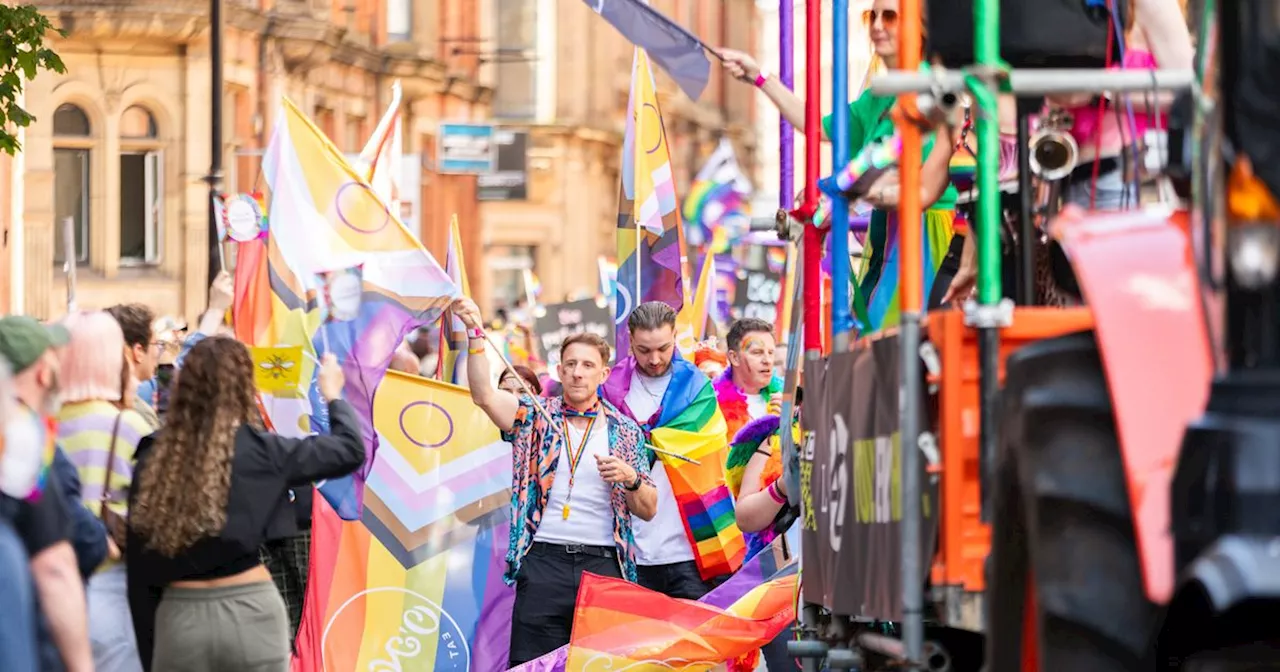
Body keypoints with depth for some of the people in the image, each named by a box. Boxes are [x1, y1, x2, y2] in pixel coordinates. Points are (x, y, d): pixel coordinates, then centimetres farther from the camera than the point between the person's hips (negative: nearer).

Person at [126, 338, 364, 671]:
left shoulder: (152, 459, 0)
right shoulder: (257, 451, -6)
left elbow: (140, 569, 3)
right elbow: (350, 449, 6)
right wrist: (333, 395, 26)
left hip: (178, 617, 2)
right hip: (248, 613, -2)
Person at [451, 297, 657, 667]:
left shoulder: (624, 431, 11)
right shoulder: (535, 416, 9)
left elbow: (648, 510, 12)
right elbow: (484, 394, -9)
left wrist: (629, 479, -8)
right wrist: (475, 333, -18)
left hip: (604, 566, 1)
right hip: (543, 563, -1)